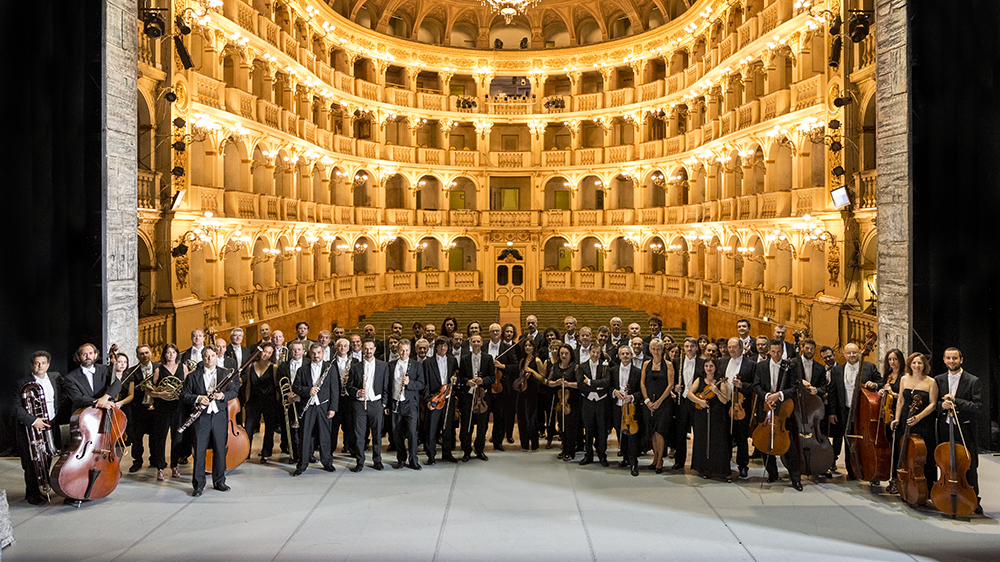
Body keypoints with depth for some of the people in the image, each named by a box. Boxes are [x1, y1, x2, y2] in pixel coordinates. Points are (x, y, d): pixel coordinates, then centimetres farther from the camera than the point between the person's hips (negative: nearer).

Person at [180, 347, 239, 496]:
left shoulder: (226, 373, 8)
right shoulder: (193, 376, 3)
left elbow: (234, 391, 7)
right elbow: (183, 395, 0)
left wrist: (223, 395, -12)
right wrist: (197, 398, -17)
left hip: (220, 416, 2)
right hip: (201, 417, -1)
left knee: (220, 450, 8)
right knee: (199, 451, 0)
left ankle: (219, 481, 21)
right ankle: (199, 484, 10)